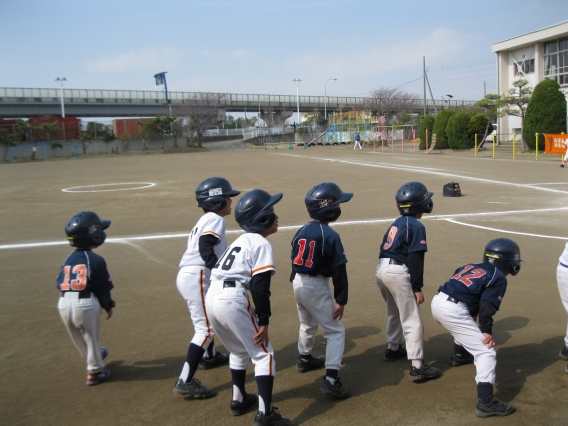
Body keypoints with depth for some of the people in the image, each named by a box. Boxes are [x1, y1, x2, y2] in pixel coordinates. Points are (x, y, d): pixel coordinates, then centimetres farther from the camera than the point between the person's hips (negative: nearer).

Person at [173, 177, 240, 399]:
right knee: (206, 329, -9)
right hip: (196, 278, -11)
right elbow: (205, 249, -22)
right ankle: (185, 381, -10)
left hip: (190, 275, 11)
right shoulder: (215, 219, -7)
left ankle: (209, 356, 50)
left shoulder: (206, 220, 21)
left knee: (210, 315, 30)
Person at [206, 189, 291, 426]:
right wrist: (264, 321, -8)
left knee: (239, 350, 28)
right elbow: (260, 286, -12)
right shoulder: (261, 244, -4)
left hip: (211, 298, 9)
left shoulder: (241, 240, 21)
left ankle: (238, 400, 39)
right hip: (233, 302, -8)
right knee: (263, 354, 4)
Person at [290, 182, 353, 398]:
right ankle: (331, 379, -6)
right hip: (316, 287, -7)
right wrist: (341, 300, -11)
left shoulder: (301, 231, 4)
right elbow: (338, 271, -17)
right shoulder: (329, 235, -17)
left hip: (298, 283, 8)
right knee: (335, 331, 2)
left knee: (308, 324, 30)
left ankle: (304, 359, 49)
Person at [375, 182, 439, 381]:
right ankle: (417, 367, -6)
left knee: (395, 312, 28)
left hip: (381, 269, 9)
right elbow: (415, 259, -14)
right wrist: (417, 288, -12)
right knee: (413, 320, -4)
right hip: (398, 273, -9)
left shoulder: (396, 223, 16)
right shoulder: (416, 226, -9)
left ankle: (393, 349, 43)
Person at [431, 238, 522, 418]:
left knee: (465, 324, 40)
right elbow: (487, 305, -10)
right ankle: (486, 402, -15)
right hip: (453, 310, -8)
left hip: (437, 301, 8)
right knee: (486, 352, -4)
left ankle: (459, 355, 61)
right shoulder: (499, 278, 4)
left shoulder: (472, 267, 24)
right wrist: (486, 330, -7)